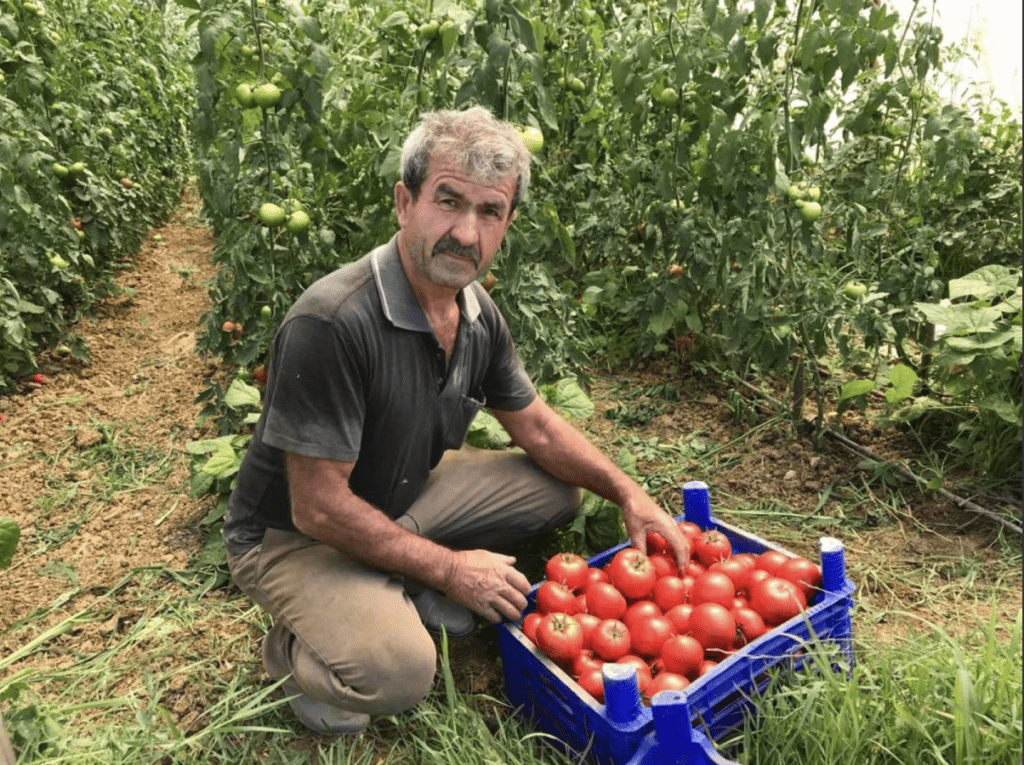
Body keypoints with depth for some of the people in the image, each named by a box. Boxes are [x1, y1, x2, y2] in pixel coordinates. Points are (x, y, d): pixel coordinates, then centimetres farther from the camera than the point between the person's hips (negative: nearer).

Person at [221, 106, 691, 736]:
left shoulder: (478, 312, -7)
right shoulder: (331, 323, -32)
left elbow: (538, 428, 6)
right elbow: (318, 508, -27)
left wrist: (629, 493, -5)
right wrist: (447, 568, -18)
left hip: (403, 499, 7)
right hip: (296, 536, -7)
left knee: (560, 489, 3)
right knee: (397, 671, -32)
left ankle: (409, 591, 10)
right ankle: (295, 649, 3)